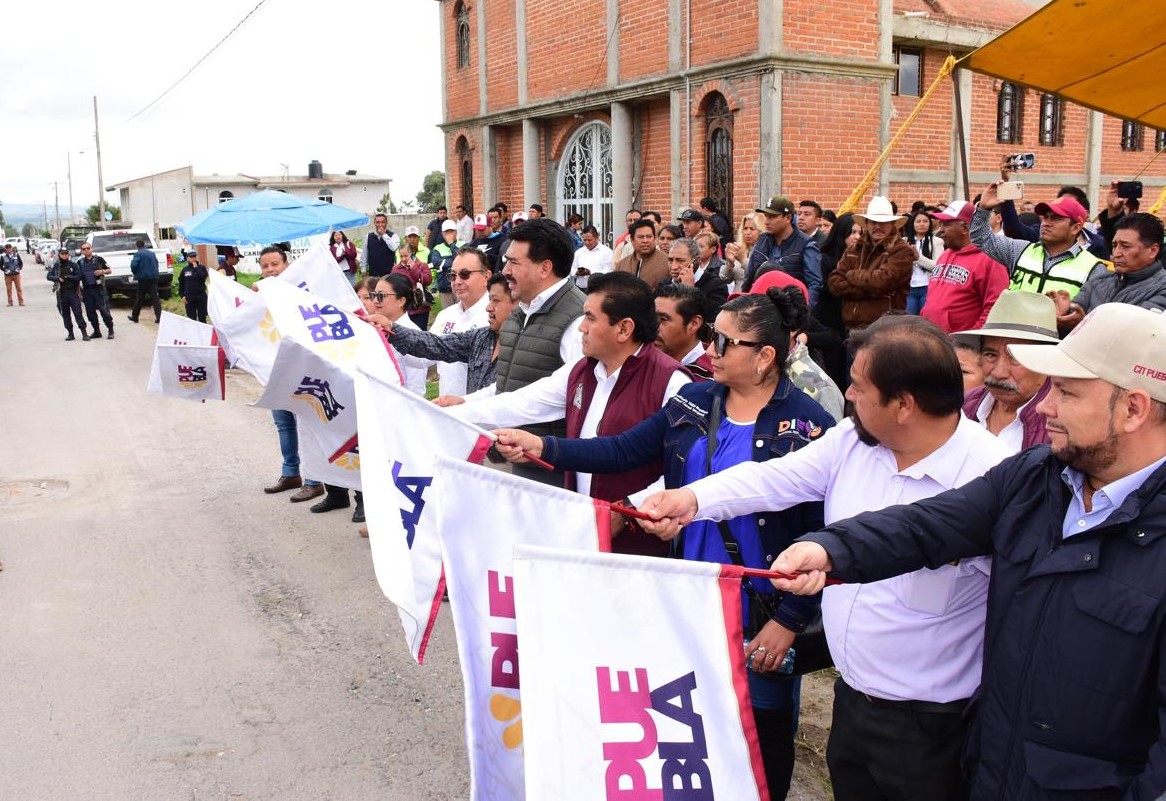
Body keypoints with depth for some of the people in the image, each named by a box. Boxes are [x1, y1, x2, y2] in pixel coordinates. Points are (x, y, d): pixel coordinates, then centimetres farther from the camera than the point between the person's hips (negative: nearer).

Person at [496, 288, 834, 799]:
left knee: (762, 734, 14)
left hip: (760, 618, -5)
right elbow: (624, 450, -1)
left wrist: (789, 621, -15)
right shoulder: (694, 401, 1)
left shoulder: (807, 427, -15)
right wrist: (542, 447, -11)